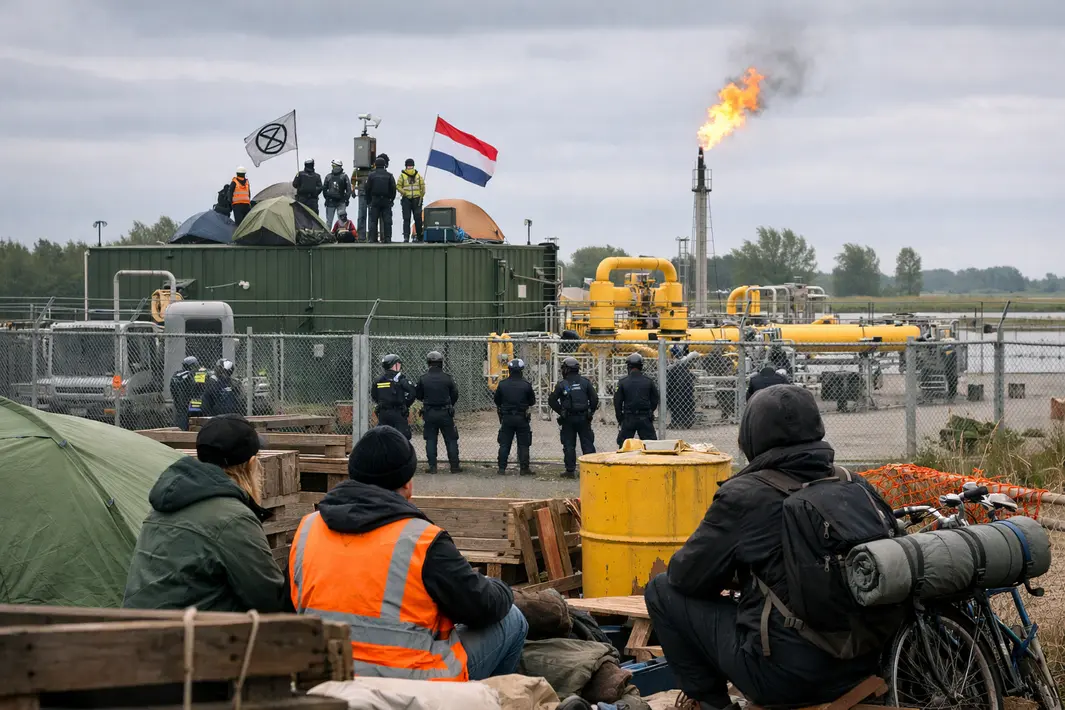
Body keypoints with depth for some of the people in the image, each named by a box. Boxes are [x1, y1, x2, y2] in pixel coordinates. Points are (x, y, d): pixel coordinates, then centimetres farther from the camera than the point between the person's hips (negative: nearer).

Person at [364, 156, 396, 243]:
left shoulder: (372, 175, 0)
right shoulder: (389, 176, 3)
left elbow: (367, 189, 2)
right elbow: (393, 189, 3)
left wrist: (368, 200, 10)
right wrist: (392, 199, 12)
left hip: (375, 200, -1)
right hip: (386, 200, 1)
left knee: (373, 220, 3)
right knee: (387, 220, 1)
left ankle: (373, 238, -2)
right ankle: (387, 237, -5)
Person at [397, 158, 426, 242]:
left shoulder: (418, 175, 8)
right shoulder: (402, 175, 2)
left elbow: (422, 186, 11)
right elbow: (399, 186, 1)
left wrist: (421, 195, 3)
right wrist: (403, 192, -15)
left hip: (416, 200, 1)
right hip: (406, 200, -1)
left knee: (418, 218, 2)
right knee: (406, 219, -3)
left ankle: (419, 236, 11)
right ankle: (406, 236, -2)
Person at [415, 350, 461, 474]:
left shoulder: (423, 379, -6)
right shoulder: (447, 378, -9)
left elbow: (418, 395, 4)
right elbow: (455, 395, 0)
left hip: (429, 414, 1)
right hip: (445, 413, -1)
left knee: (431, 440, 9)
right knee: (451, 440, 8)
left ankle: (432, 466, 6)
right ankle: (454, 466, 8)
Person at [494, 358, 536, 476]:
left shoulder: (502, 384, -3)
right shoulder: (526, 385, -10)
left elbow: (497, 401, 6)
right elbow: (532, 401, 0)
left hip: (506, 418, 2)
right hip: (522, 418, -2)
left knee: (504, 444, 9)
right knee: (523, 445, 6)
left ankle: (502, 468, 7)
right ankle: (524, 468, 5)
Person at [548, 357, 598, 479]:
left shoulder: (562, 385, -4)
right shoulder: (585, 382, 0)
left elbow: (552, 401, -5)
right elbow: (594, 399, -2)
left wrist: (561, 411, 6)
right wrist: (591, 411, 10)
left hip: (568, 419, -1)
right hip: (584, 418, 1)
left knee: (569, 445, 5)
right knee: (587, 444, 5)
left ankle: (570, 470, 3)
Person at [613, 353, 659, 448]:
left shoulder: (622, 382, -3)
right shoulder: (649, 381, 0)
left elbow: (617, 402, 0)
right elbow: (655, 400, 7)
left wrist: (619, 419, 10)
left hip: (628, 419, -1)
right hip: (645, 418, 1)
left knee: (623, 444, 5)